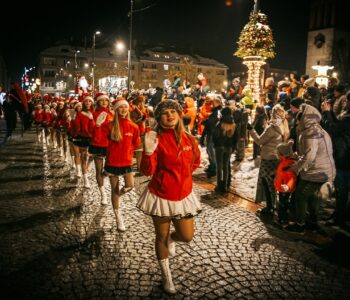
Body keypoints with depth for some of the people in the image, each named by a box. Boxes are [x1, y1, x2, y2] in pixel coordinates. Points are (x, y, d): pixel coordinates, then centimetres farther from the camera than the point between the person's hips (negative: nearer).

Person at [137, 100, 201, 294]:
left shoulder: (189, 139, -2)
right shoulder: (157, 139, -13)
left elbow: (196, 161, 16)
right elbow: (148, 171, -19)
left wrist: (182, 175, 8)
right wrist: (148, 151, -33)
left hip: (183, 195, 4)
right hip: (161, 196, -3)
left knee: (187, 236, 6)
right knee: (161, 237, 12)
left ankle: (171, 239, 44)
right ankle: (166, 277, 35)